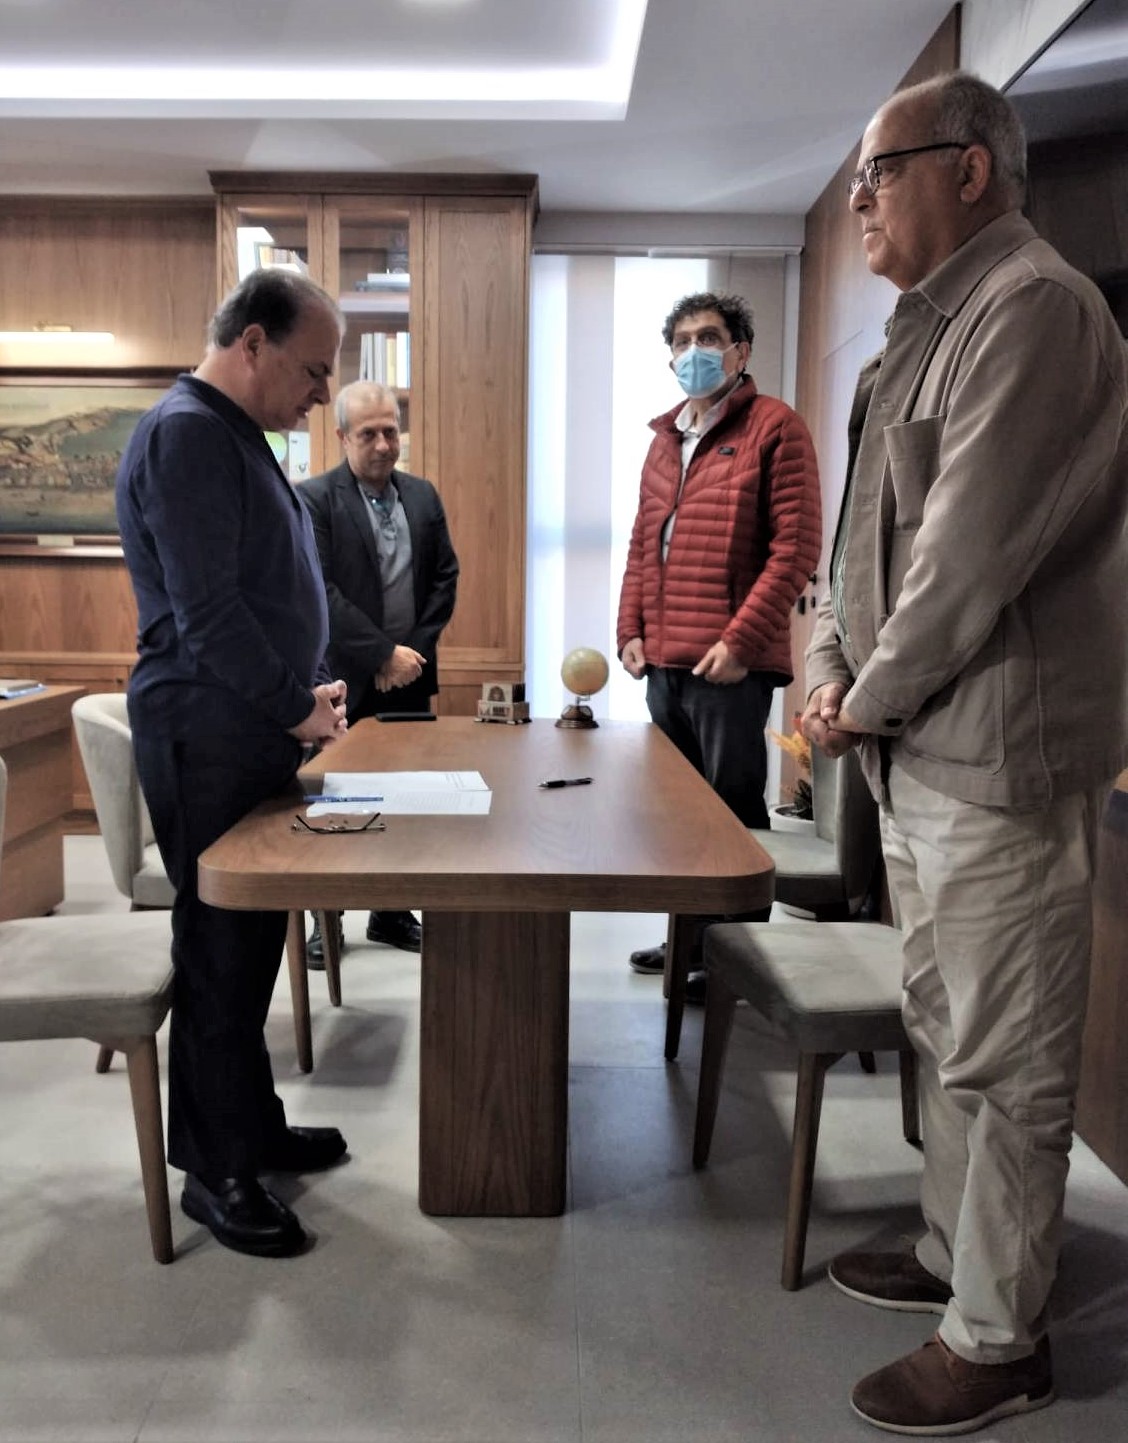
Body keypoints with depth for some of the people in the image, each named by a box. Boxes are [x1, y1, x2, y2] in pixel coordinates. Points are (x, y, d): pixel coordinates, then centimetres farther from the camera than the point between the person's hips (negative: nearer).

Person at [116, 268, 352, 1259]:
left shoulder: (236, 437, 17)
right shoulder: (186, 434, -15)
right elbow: (205, 612, -22)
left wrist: (309, 693, 11)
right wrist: (296, 707, -13)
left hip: (255, 733, 9)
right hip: (207, 741, -9)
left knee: (250, 943, 16)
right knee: (220, 954, 1)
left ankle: (252, 1127, 30)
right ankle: (216, 1171, 15)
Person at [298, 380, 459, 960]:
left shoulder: (422, 495, 10)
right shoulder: (313, 498, -6)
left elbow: (445, 577, 9)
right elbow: (319, 590, -14)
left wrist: (414, 651, -3)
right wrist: (383, 654, -16)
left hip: (409, 678, 5)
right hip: (345, 682, -4)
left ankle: (392, 912, 22)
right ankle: (326, 921, 17)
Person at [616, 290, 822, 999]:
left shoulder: (774, 427, -4)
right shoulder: (664, 440, 18)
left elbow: (797, 545, -12)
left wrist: (740, 640, -17)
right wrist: (631, 630, 8)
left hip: (730, 664, -7)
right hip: (663, 661, 8)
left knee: (734, 810, 0)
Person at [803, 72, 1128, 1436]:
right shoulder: (935, 325, 18)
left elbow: (975, 551, -20)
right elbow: (872, 535, 17)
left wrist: (871, 699, -10)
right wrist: (832, 663, 3)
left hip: (997, 756, -10)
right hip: (922, 750, 10)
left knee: (1003, 1062, 2)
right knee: (945, 1029, 20)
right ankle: (953, 1256, 37)